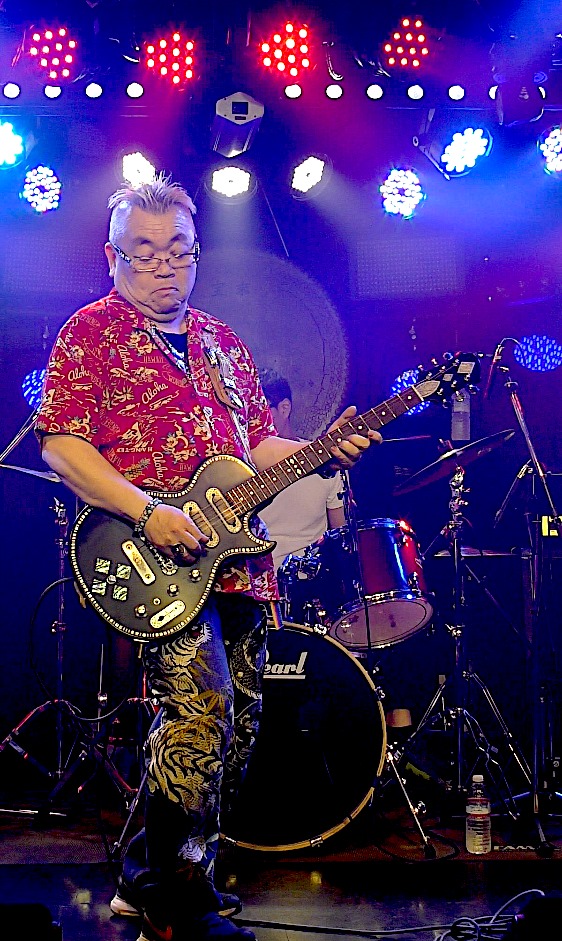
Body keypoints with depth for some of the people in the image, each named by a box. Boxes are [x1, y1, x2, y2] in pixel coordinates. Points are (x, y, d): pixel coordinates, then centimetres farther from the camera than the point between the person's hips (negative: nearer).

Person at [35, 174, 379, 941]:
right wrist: (147, 513, -19)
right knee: (200, 711, -19)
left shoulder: (223, 345, 20)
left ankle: (185, 868, 29)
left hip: (237, 558, 7)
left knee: (238, 732, 10)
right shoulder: (91, 330, 1)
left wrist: (322, 452, 1)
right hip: (153, 561, -7)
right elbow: (60, 443, -9)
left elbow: (257, 446, 21)